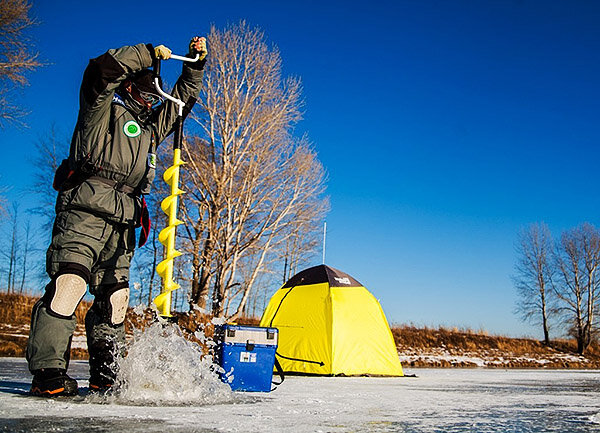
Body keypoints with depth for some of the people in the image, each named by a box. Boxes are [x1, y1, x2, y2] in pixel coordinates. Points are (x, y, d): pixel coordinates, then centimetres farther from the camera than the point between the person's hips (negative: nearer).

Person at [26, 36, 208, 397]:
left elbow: (183, 97, 38)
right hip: (85, 208, -7)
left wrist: (196, 63, 27)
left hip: (123, 222, 7)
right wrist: (148, 53, 4)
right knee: (69, 282, -20)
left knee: (114, 296, 2)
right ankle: (48, 372, -21)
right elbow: (102, 68, -3)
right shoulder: (103, 105, 15)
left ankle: (104, 376, 5)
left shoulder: (151, 126, 33)